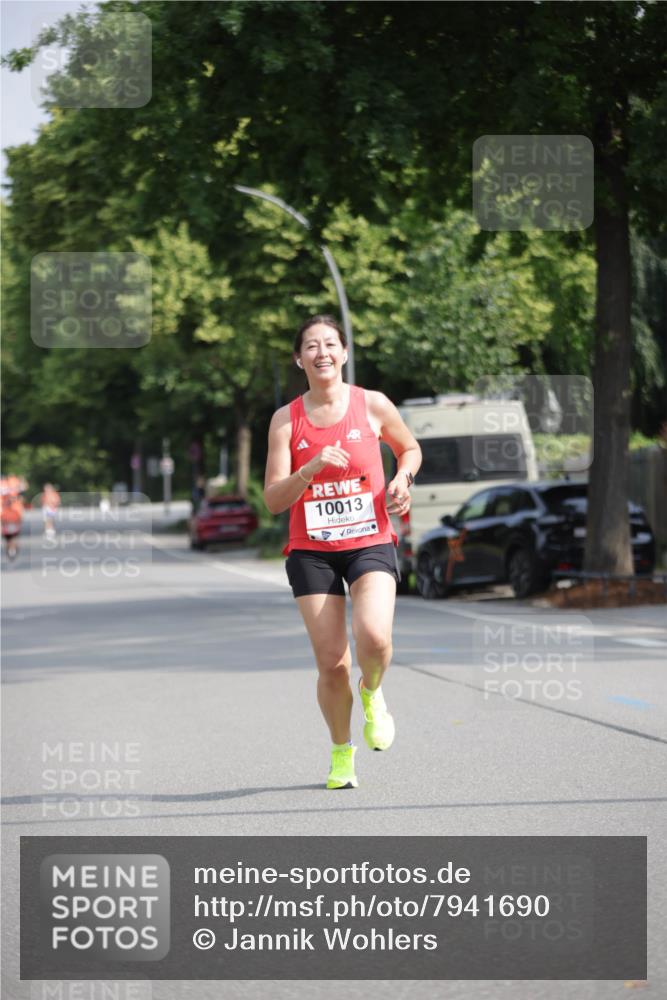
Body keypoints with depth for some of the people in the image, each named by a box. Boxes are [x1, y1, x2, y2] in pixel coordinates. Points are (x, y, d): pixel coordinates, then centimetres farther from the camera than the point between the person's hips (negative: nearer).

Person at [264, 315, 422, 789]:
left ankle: (372, 693, 10)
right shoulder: (286, 419, 0)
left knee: (374, 638, -26)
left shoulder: (373, 405, 1)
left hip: (371, 542, -1)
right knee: (332, 663, -3)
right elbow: (274, 499, -5)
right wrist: (311, 468, -21)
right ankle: (341, 751, 22)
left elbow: (410, 448, 20)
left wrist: (402, 479, -1)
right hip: (311, 551, 1)